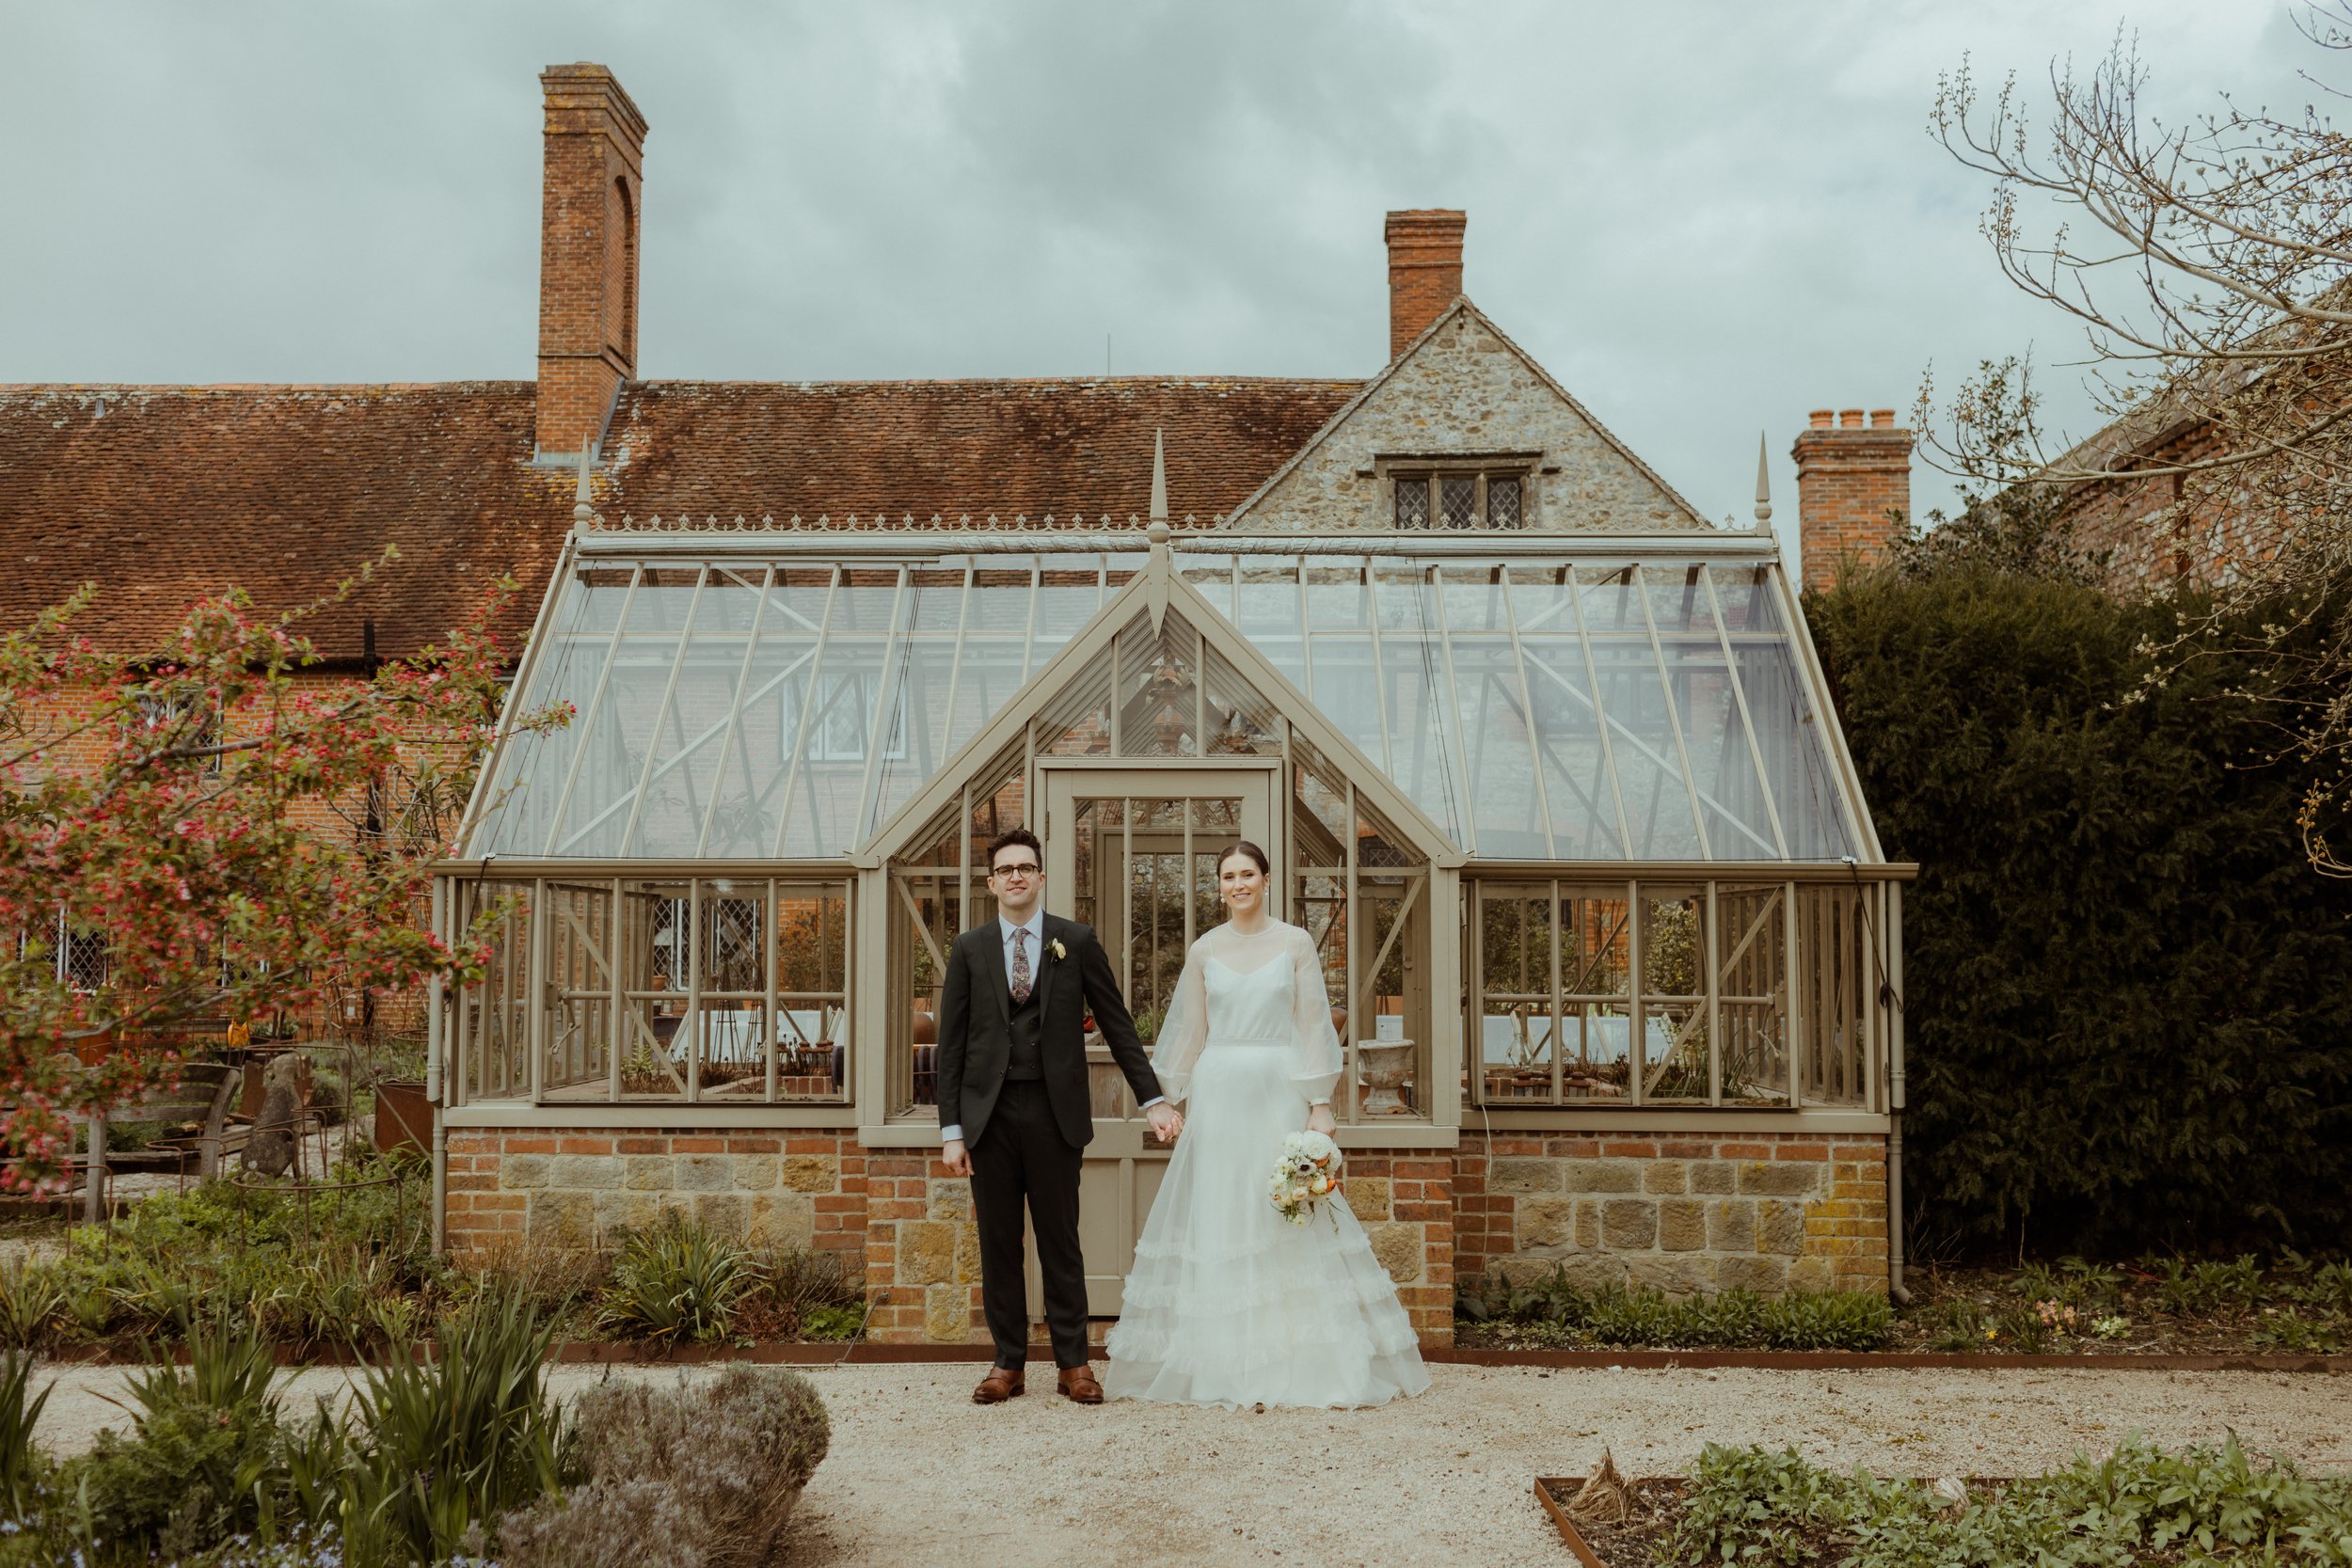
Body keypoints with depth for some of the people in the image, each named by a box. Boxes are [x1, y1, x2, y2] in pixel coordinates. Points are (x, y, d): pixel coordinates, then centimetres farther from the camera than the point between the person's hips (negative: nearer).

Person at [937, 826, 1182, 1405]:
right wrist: (951, 1129, 1)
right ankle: (1008, 1363, 18)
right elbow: (951, 1043, 6)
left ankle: (1073, 1362, 15)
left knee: (1061, 1243, 4)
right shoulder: (969, 949, 7)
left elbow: (1117, 1025, 6)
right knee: (998, 1244, 7)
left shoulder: (1077, 941, 5)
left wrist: (1153, 1099, 1)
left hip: (1055, 1112, -1)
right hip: (990, 1114, 1)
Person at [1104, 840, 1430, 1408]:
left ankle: (1301, 1360, 10)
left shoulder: (1296, 944, 2)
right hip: (1218, 1094, 2)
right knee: (1217, 1221, 3)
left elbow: (1312, 1026, -1)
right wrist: (1178, 1104, 7)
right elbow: (1190, 1033, 10)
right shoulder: (1204, 950, 7)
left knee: (1289, 1224, -1)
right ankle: (1222, 1361, 13)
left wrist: (1320, 1104, -7)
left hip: (1280, 1092, -2)